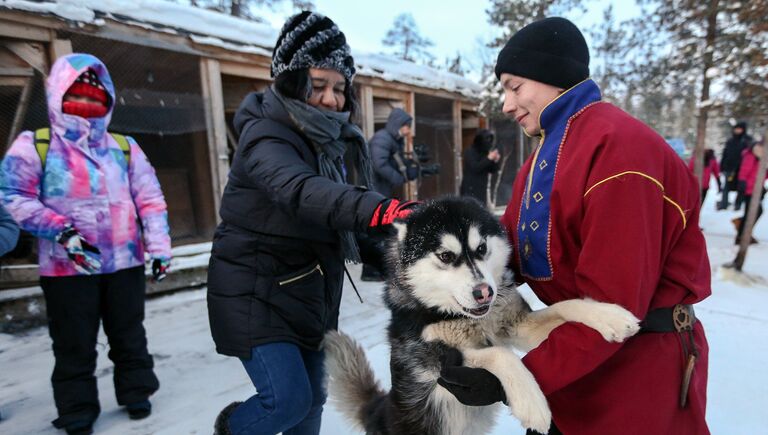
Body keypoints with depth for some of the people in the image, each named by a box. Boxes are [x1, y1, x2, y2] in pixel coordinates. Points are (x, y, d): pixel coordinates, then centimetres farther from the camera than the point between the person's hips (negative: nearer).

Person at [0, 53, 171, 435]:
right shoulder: (33, 146, 1)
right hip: (67, 269, -2)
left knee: (129, 335, 15)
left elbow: (150, 199, 5)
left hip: (126, 263, 2)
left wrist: (159, 246, -3)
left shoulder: (125, 148, 9)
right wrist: (62, 232, -18)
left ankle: (136, 393, 33)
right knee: (74, 345, 10)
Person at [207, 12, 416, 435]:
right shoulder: (266, 137, -19)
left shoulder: (326, 139, 6)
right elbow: (299, 191, -41)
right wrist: (374, 209, -56)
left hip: (311, 292, 7)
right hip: (255, 292, -7)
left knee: (312, 397, 13)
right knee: (289, 399, -6)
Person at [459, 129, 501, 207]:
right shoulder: (470, 152, -7)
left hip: (481, 189, 6)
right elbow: (475, 168, -19)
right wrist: (489, 158, -16)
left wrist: (495, 161, -5)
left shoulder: (485, 153, 11)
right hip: (470, 190, -6)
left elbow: (492, 170, 13)